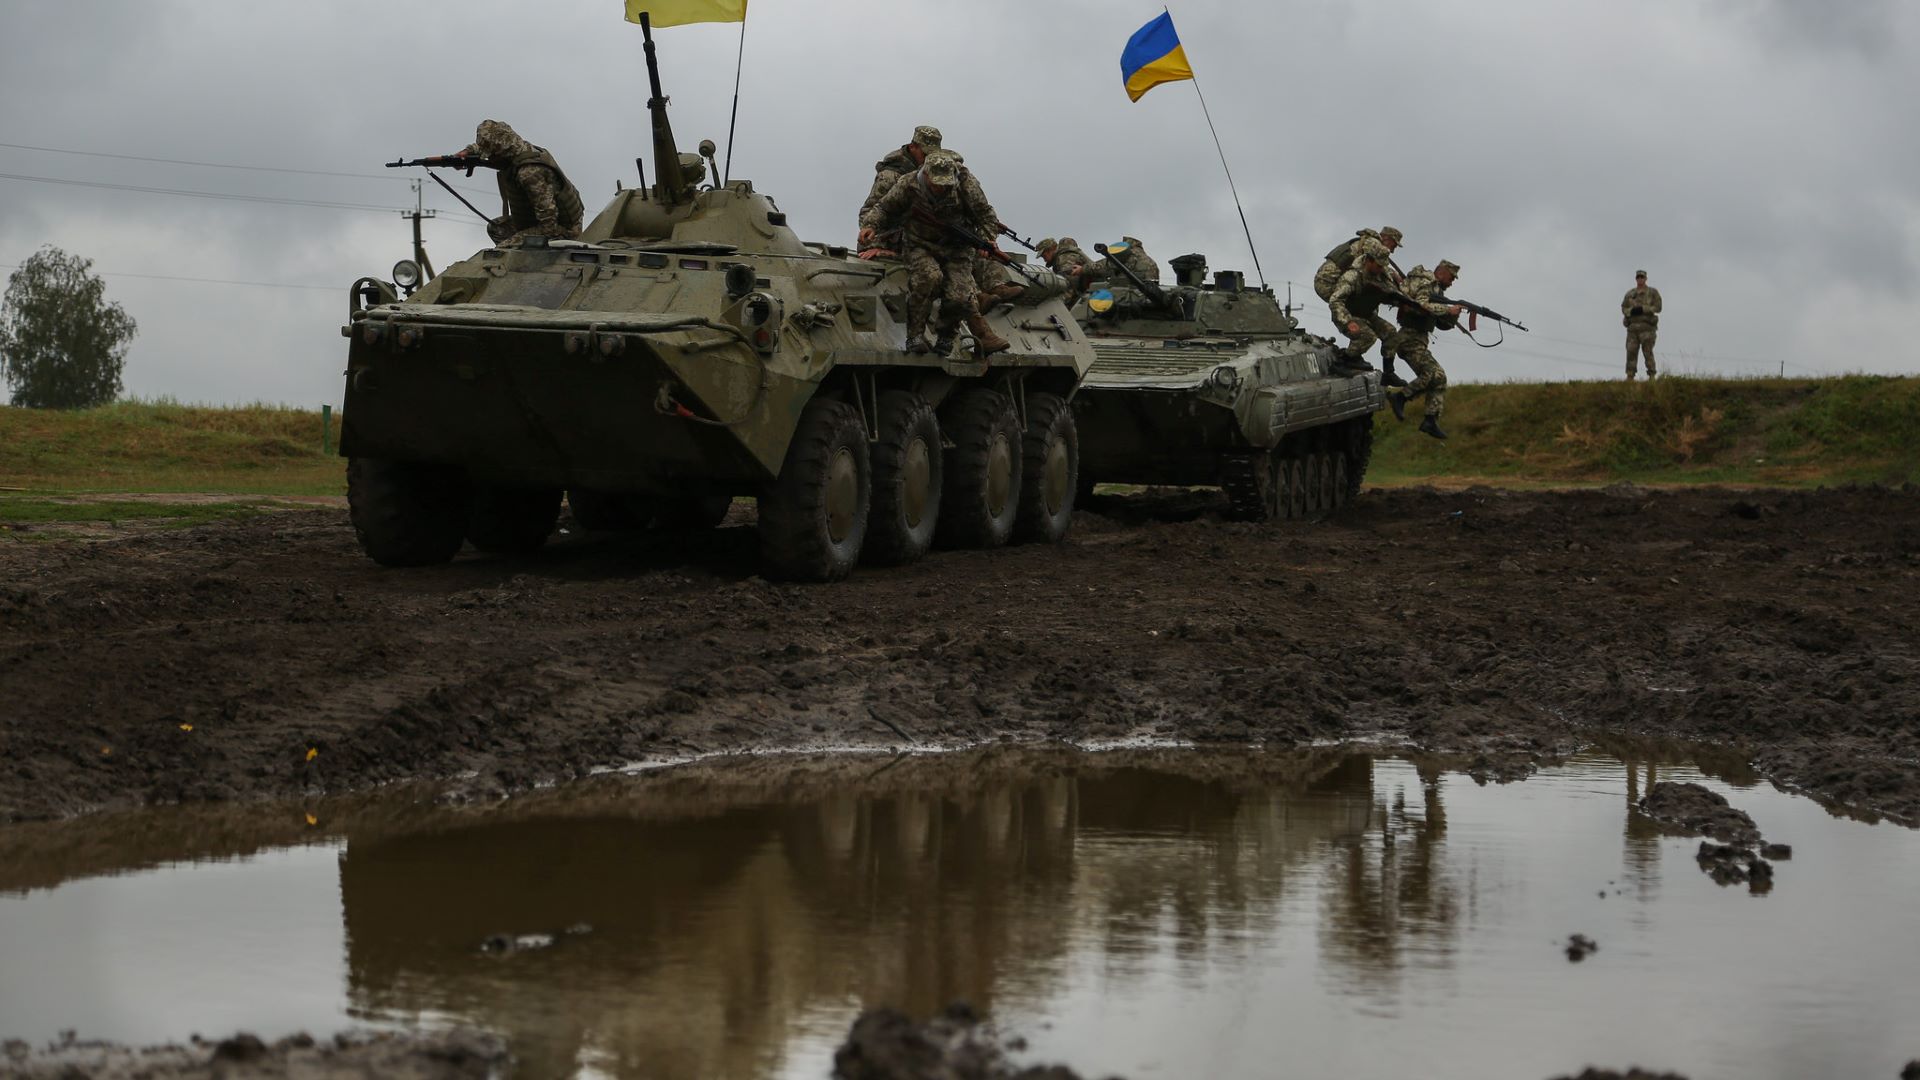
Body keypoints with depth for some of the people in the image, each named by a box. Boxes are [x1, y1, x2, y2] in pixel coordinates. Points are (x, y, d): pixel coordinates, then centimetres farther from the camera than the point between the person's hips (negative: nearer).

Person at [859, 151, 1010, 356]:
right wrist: (870, 226, -15)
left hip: (957, 251, 1)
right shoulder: (908, 185, -11)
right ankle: (915, 337, -24)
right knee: (929, 276, -35)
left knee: (957, 297, -23)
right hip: (922, 248, -1)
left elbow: (987, 217, 3)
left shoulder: (966, 184, -11)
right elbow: (883, 209, 4)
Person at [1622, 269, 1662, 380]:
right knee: (1631, 352, -4)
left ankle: (1652, 376, -5)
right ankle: (1630, 377, -4)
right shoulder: (1630, 294, 14)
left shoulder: (1653, 292, 3)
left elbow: (1657, 307, -6)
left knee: (1648, 351, -8)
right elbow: (1623, 308, 10)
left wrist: (1642, 309, -17)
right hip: (1632, 327, 3)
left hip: (1646, 326, -3)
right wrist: (1631, 311, -13)